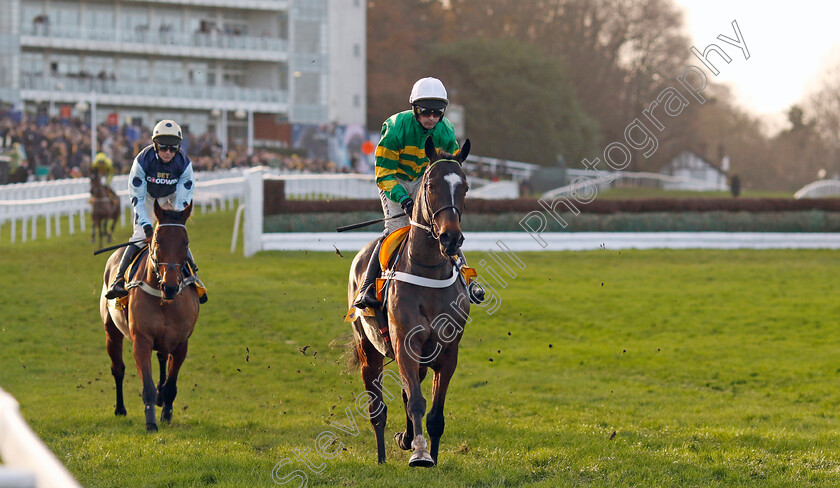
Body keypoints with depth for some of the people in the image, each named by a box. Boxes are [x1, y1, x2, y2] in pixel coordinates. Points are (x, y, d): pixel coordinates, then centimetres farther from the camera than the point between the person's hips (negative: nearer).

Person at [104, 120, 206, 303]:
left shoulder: (184, 164, -28)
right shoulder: (142, 161, -32)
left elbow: (183, 201, -22)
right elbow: (137, 197, -25)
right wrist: (146, 224, -34)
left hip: (172, 197, 1)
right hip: (147, 196, -1)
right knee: (140, 235, -16)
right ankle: (119, 280, -17)